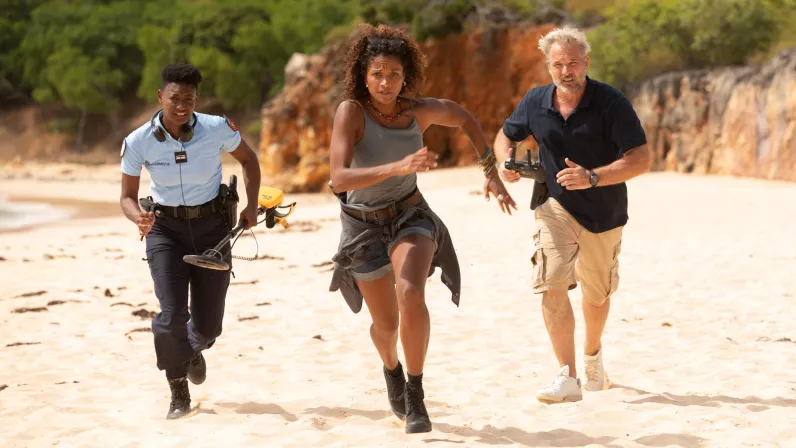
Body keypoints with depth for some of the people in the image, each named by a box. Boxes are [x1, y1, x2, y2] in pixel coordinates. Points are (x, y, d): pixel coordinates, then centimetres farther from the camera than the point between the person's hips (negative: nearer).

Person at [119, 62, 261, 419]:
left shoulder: (218, 129, -13)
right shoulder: (138, 142, -13)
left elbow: (248, 159, 7)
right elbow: (127, 196, -3)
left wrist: (252, 205, -3)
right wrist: (138, 218, -26)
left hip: (211, 227, 1)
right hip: (165, 229, -1)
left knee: (208, 325, 4)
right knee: (172, 316, -18)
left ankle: (193, 349, 45)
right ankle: (179, 393, 7)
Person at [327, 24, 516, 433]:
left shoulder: (420, 110, -12)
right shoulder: (350, 111, -23)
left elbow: (463, 118, 10)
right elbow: (339, 179, -33)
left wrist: (492, 173, 6)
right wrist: (399, 166, -45)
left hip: (410, 215, 1)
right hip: (364, 226, -1)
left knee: (411, 293, -29)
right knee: (386, 324, 14)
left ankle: (414, 396, -15)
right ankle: (391, 366, 51)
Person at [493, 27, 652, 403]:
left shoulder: (611, 103, -18)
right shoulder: (535, 102, -7)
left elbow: (641, 159, -23)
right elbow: (506, 135, 12)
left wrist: (592, 177, -36)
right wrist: (505, 161, -11)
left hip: (604, 213, -1)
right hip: (556, 205, 1)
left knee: (596, 295, 16)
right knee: (551, 285, -20)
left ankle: (593, 353, 47)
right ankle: (567, 378, -19)